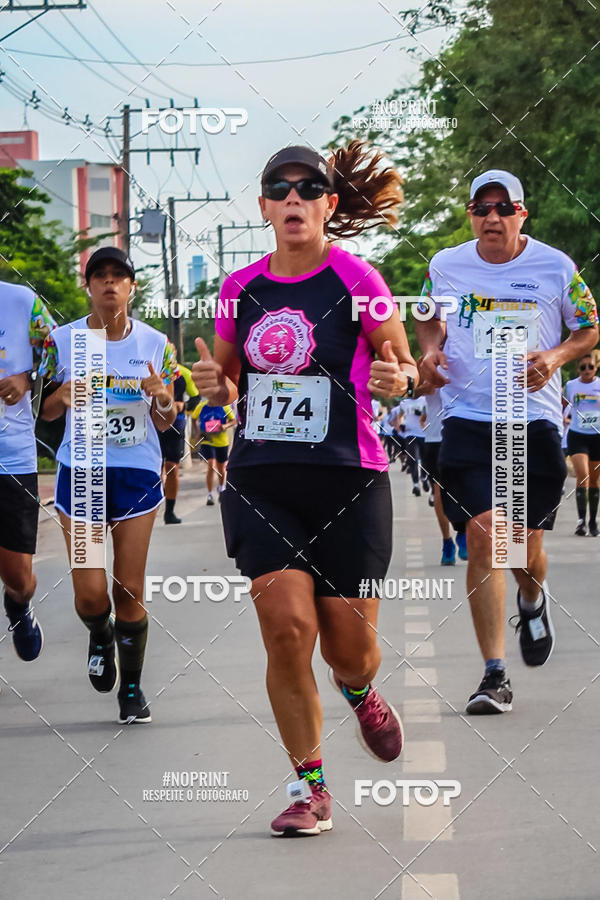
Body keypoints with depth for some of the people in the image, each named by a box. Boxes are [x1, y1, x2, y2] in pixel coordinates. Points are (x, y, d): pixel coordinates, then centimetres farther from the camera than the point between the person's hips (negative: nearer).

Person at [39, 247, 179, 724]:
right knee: (90, 592, -6)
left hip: (138, 473, 0)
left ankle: (132, 688, 16)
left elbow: (165, 423, 5)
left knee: (130, 590, 0)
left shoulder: (156, 344, 1)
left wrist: (162, 399, -17)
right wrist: (62, 397, -15)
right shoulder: (62, 340, -1)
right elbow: (46, 411, 8)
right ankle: (101, 636, 30)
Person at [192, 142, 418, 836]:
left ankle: (359, 692, 40)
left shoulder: (357, 280, -3)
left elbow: (404, 366, 7)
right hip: (259, 481, 2)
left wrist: (398, 379, -16)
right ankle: (308, 785, 4)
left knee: (349, 644, 0)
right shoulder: (241, 289, 7)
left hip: (348, 478, -2)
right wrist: (215, 384, -2)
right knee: (288, 628, -12)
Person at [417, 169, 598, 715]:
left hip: (536, 421, 0)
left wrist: (556, 356, -10)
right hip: (468, 419, 0)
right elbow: (431, 317, 23)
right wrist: (430, 351, 1)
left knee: (526, 541, 3)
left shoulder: (556, 267, -2)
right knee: (483, 537, -12)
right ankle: (495, 676, -9)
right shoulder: (445, 266, 4)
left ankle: (532, 601, 43)